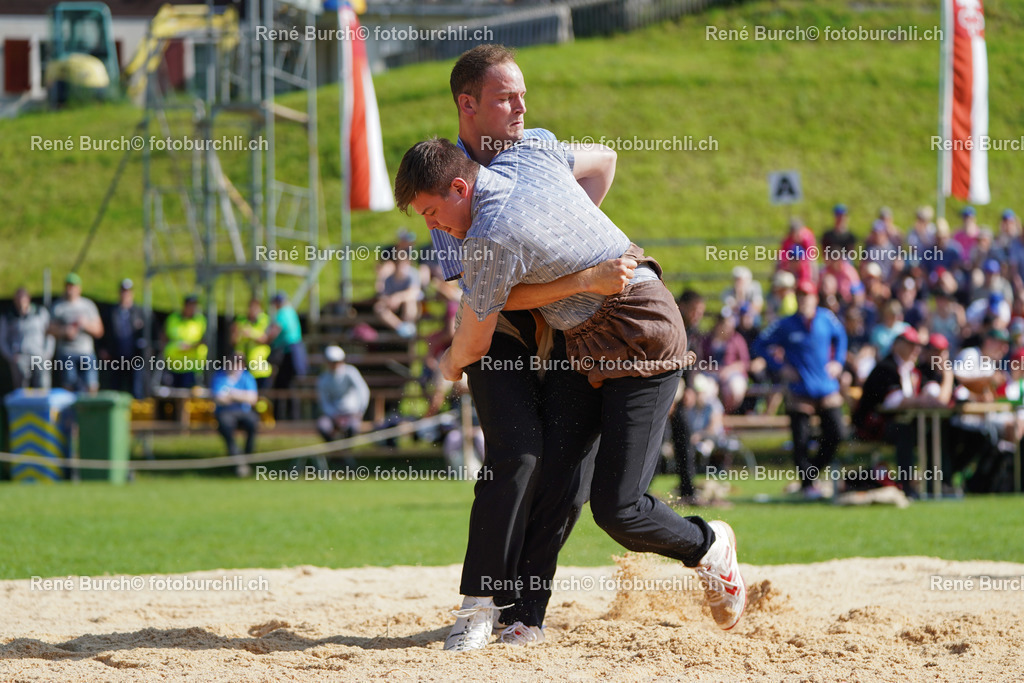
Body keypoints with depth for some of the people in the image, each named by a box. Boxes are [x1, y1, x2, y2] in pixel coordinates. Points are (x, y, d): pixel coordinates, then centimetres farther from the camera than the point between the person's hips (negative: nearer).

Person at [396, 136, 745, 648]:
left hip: (644, 340, -10)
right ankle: (524, 617, -8)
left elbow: (475, 344, -9)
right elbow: (604, 160, 19)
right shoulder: (525, 153, -1)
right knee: (549, 475, -4)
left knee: (616, 508, -10)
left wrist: (450, 365, 15)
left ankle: (710, 548, 18)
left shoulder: (491, 240, -24)